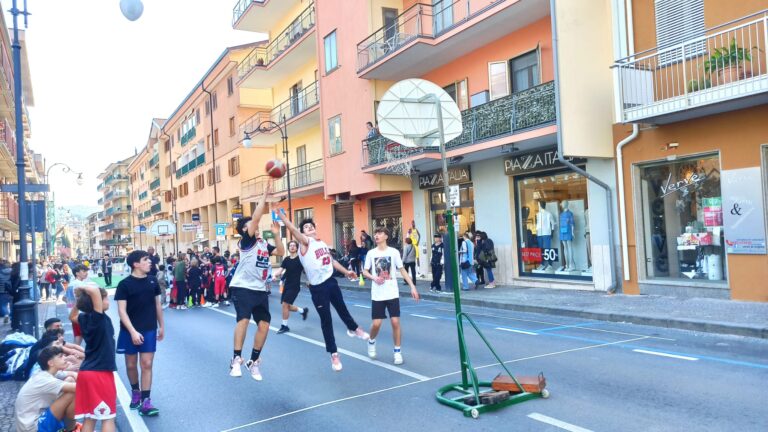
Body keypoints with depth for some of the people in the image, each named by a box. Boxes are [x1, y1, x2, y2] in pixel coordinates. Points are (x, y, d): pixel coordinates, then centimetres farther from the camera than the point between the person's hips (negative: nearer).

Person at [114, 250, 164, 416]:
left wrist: (161, 326, 13)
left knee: (147, 364, -1)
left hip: (149, 330, 2)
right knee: (131, 364, 11)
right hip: (130, 330, -2)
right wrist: (133, 331, -20)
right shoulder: (125, 284, -10)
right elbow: (122, 311, -12)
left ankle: (145, 401, 4)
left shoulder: (152, 281, 1)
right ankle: (135, 392, 35)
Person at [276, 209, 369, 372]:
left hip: (331, 281, 6)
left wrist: (346, 271, 29)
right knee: (326, 320, 1)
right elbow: (291, 228, -22)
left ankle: (353, 329, 52)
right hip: (318, 287, -6)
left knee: (342, 308, 23)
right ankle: (334, 354, 12)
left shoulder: (323, 243, 13)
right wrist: (279, 213, -30)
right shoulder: (305, 242, -8)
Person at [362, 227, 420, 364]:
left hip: (392, 294, -1)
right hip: (377, 295, 1)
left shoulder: (394, 252, -2)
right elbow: (365, 272, 5)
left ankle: (397, 351, 11)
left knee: (395, 322, -5)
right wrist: (374, 278, -16)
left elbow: (402, 270, 2)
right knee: (376, 324, 0)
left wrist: (412, 286, -5)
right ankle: (371, 342, 32)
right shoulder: (371, 253, 2)